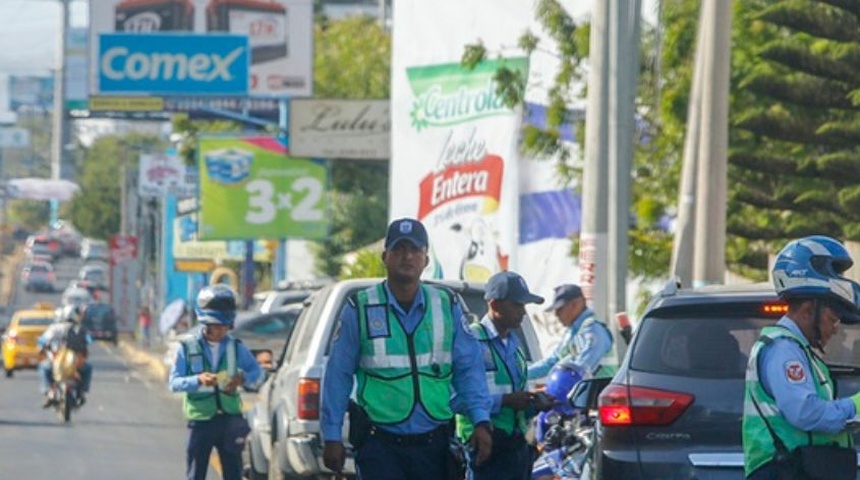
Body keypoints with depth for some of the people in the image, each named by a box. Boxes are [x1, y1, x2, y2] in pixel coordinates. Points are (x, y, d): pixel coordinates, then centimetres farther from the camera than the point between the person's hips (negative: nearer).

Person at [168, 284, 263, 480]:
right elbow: (174, 382, -8)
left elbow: (256, 371, 8)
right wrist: (198, 380, -27)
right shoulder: (188, 348, -3)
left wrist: (243, 379, -15)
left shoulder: (235, 347, 4)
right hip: (200, 420, -2)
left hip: (230, 420, 2)